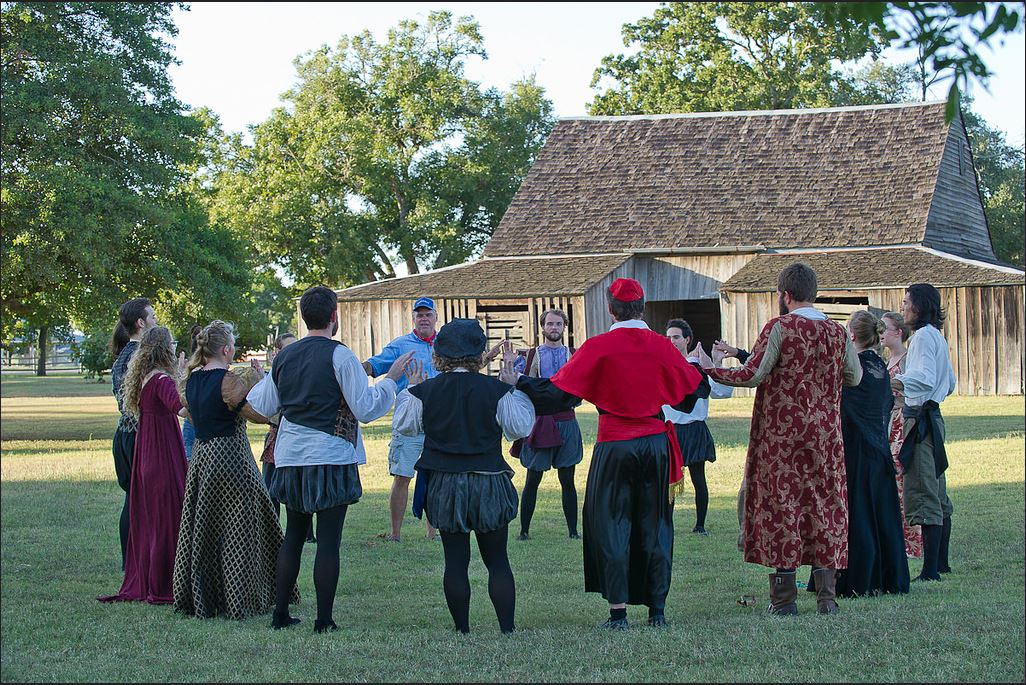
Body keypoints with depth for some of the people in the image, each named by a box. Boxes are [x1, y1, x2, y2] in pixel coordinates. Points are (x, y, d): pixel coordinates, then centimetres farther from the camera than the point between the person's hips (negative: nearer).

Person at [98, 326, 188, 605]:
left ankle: (141, 584, 21)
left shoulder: (143, 378, 10)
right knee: (167, 518, -3)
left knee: (146, 518, 14)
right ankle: (162, 588, 0)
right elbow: (178, 406, -34)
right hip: (165, 455, -9)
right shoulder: (162, 380, -17)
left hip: (145, 454, 9)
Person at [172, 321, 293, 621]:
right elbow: (261, 415, -16)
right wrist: (261, 379, -5)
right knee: (235, 530, 0)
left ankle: (196, 598, 18)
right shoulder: (229, 381, -17)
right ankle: (237, 601, 2)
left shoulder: (192, 379, 7)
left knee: (201, 528, 13)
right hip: (230, 458, -7)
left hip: (201, 458, 8)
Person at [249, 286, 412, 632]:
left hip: (290, 458, 6)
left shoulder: (284, 356, 8)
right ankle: (324, 621, -1)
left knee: (293, 535, 16)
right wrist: (391, 378, 0)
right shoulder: (339, 356, -10)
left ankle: (280, 613, 17)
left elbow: (263, 405, 19)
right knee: (328, 541, -2)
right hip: (330, 458, -6)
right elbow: (365, 408, -11)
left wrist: (257, 379, 38)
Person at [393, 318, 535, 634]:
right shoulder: (497, 391, -8)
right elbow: (521, 427, 0)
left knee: (455, 560, 7)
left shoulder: (424, 392, -4)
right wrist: (513, 388, 9)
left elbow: (403, 425, 11)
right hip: (488, 483, -1)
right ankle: (507, 628, 3)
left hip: (444, 486, 1)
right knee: (497, 560, 7)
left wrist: (410, 389, 23)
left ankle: (462, 629, 8)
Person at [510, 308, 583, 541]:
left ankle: (573, 530, 9)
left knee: (567, 480, 5)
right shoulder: (533, 355, 3)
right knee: (532, 480, 1)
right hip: (541, 421, -2)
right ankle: (524, 529, 8)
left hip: (566, 421, 2)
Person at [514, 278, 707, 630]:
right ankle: (657, 609, 13)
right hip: (655, 443, 3)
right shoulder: (661, 346, 0)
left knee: (611, 524, 5)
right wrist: (706, 369, 34)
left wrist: (519, 381, 6)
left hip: (614, 447, -3)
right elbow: (696, 389, 11)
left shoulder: (598, 347, -9)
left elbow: (559, 392, -8)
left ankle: (618, 611, 1)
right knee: (654, 525, 11)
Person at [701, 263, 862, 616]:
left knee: (780, 504, 2)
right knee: (825, 506, 8)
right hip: (825, 435, 4)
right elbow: (854, 377, 14)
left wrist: (709, 371, -2)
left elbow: (753, 375, -13)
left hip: (782, 433, -4)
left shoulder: (780, 328, -10)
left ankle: (784, 597, 2)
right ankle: (827, 595, 5)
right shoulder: (838, 332, 5)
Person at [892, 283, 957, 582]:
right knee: (938, 495, 14)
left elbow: (925, 378, -25)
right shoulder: (938, 337, 17)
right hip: (933, 415, 10)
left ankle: (930, 569, -14)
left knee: (923, 495, -11)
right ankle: (941, 562, 21)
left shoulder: (923, 336, -12)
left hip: (920, 419, -10)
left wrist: (898, 382, -41)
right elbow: (950, 383, 25)